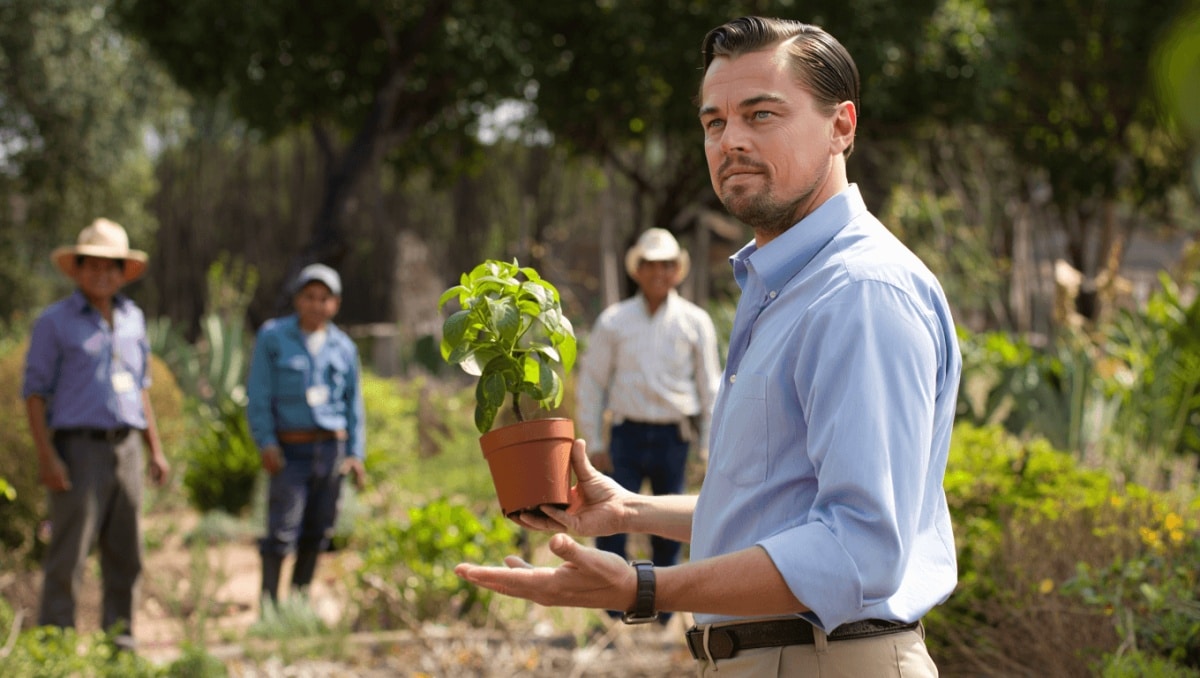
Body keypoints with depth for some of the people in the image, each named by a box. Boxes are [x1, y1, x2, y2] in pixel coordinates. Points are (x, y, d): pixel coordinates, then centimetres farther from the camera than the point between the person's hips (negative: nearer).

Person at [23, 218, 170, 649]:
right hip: (79, 448, -5)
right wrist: (47, 456, -14)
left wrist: (156, 449, 16)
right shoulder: (54, 322, -2)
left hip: (126, 448, 5)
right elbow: (34, 391, -5)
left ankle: (120, 641, 14)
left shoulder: (132, 318, 14)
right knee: (68, 555, -8)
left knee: (125, 556, 7)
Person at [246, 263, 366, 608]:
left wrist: (355, 453, 8)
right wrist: (266, 442, -10)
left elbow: (353, 403, 15)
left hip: (331, 447, 4)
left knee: (318, 529, 6)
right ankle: (268, 603, -5)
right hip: (290, 447, -3)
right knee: (282, 530, -10)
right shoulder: (273, 337, 2)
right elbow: (258, 394, -1)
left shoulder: (343, 347, 11)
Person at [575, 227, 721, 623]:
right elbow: (591, 383, 9)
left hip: (674, 436, 0)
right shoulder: (614, 321, 6)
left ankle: (662, 615, 18)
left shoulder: (694, 322, 6)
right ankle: (614, 613, 1)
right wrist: (593, 442, 4)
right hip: (627, 432, 0)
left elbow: (710, 387, 10)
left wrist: (710, 446, 5)